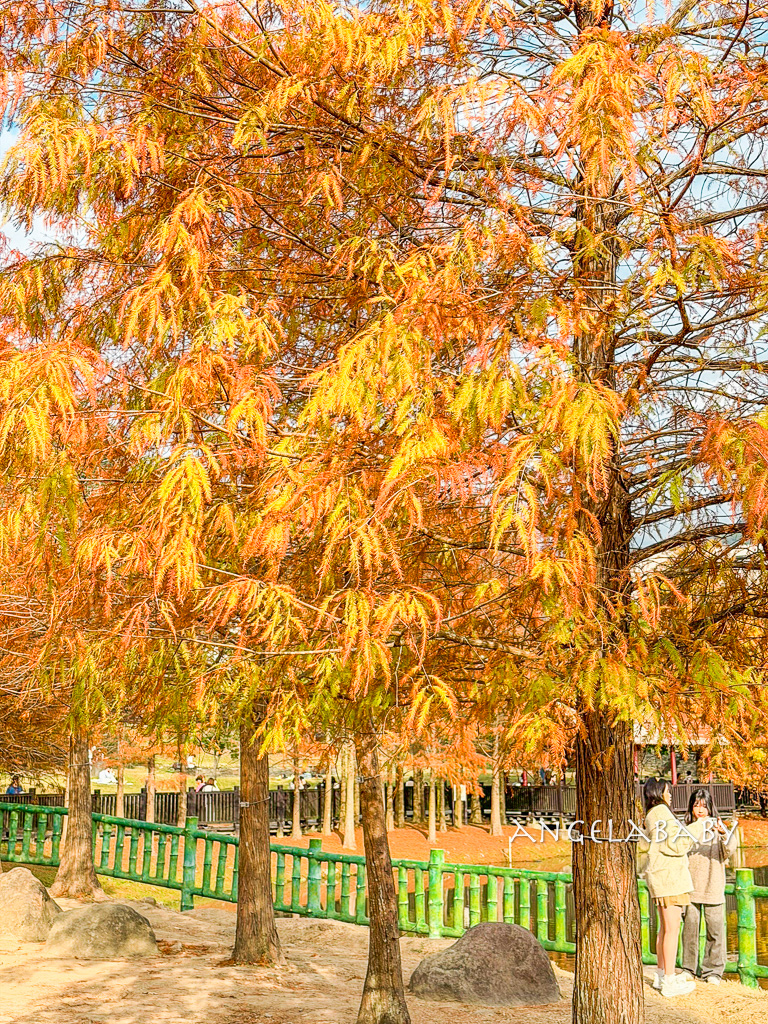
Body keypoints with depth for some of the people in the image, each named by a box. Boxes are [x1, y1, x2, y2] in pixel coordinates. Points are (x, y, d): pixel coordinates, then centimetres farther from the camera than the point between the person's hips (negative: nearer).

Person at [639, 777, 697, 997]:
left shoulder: (650, 816, 17)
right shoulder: (661, 812, -12)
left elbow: (643, 846, 20)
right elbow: (671, 845, -19)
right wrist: (687, 841, -3)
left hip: (658, 876, 10)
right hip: (668, 874, -10)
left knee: (665, 928, 16)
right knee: (672, 929, -7)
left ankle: (661, 975, 22)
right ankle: (669, 982, -5)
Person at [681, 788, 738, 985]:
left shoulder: (717, 827, 1)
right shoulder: (687, 829, 7)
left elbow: (729, 851, -13)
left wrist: (724, 834, -30)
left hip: (713, 887, -1)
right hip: (690, 887, 2)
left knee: (715, 928, -1)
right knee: (690, 927, 4)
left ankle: (713, 970, 12)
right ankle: (689, 968, 17)